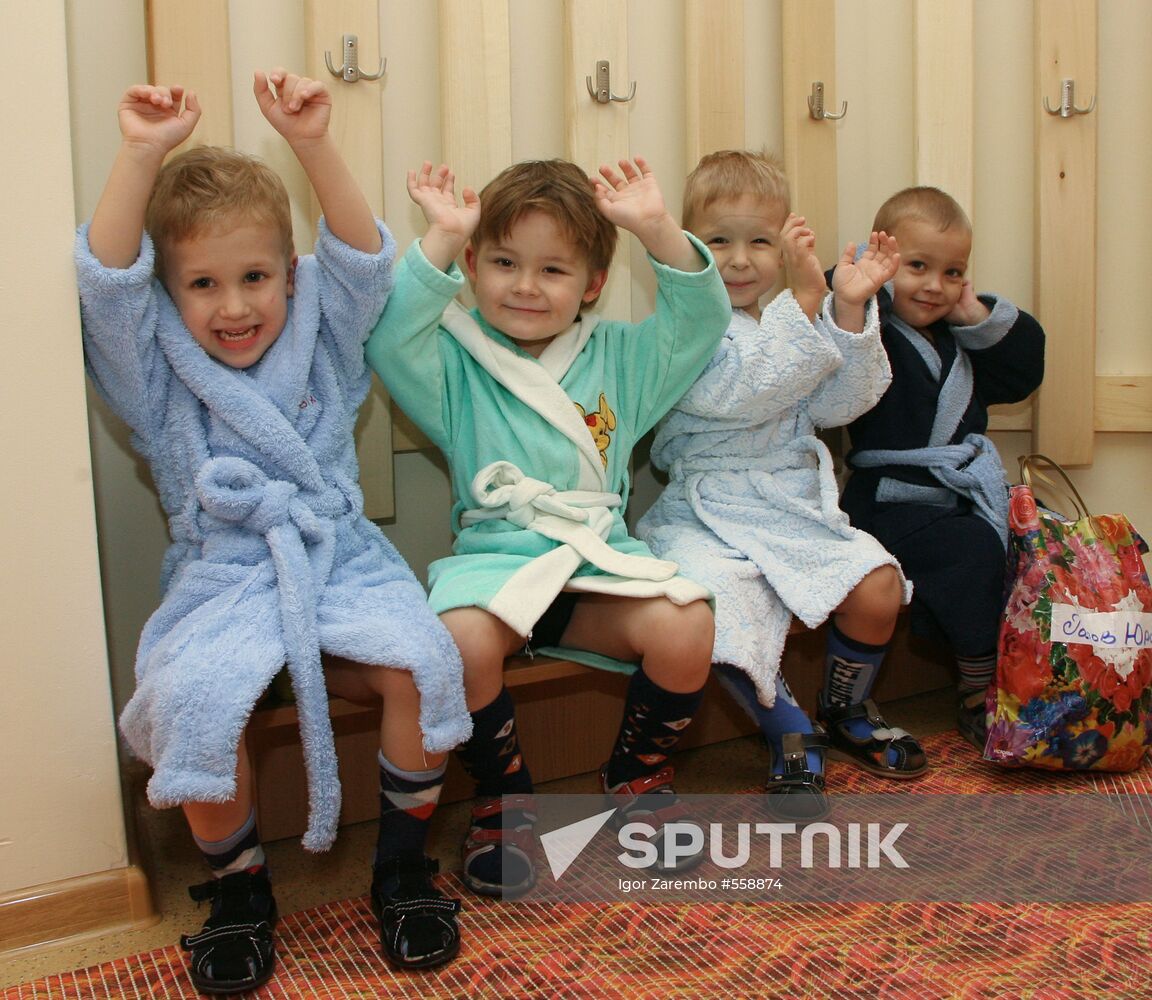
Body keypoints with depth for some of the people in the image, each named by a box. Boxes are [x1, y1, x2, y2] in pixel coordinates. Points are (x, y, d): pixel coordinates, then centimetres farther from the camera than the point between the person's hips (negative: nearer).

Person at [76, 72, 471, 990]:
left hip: (341, 559, 1)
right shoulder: (159, 374, 8)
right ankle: (238, 882, -2)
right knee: (191, 697, -31)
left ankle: (403, 865, -3)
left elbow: (362, 260, -3)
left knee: (421, 660, -28)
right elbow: (108, 285, -7)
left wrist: (314, 144, -16)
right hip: (224, 579, 0)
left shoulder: (323, 345, 11)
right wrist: (141, 158, -15)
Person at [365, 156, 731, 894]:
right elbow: (391, 340, -11)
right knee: (461, 640, -34)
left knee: (687, 627, -26)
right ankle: (504, 796, -2)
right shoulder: (457, 362, 8)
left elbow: (701, 318, 7)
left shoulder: (619, 357, 15)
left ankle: (638, 772, 7)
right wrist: (441, 240, -15)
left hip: (602, 561, 2)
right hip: (494, 560, -1)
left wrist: (657, 229, -5)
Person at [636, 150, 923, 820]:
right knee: (717, 608, -32)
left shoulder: (794, 321, 15)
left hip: (798, 506, 5)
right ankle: (796, 741, -4)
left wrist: (850, 309, -9)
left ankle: (846, 715, 18)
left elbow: (839, 405, 2)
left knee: (878, 589, -15)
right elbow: (740, 394, -22)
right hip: (709, 515, -5)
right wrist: (806, 301, -24)